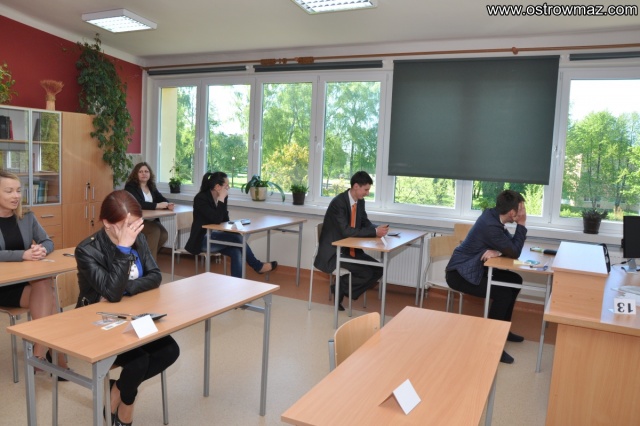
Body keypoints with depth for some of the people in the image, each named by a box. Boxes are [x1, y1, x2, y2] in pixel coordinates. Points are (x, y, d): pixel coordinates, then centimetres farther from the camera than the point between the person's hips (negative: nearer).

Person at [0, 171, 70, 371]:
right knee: (46, 295, -28)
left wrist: (42, 249, -18)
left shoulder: (27, 217, 9)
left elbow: (48, 242, 6)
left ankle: (40, 353, -20)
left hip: (28, 280, 4)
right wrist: (23, 254, -31)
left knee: (44, 291, -30)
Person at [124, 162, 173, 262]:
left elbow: (162, 199, 8)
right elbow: (138, 203, -24)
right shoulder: (130, 186, -8)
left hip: (151, 220, 6)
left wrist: (168, 204, -18)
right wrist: (157, 205, -29)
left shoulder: (151, 186, 12)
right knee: (155, 231, -29)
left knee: (164, 234, -19)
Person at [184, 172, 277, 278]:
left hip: (216, 236, 7)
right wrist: (221, 199, -23)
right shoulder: (201, 198, -19)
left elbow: (225, 219, 9)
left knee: (236, 252, -21)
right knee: (236, 238, -25)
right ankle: (258, 266, -10)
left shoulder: (222, 197, 3)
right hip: (202, 239, -7)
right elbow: (216, 219, -28)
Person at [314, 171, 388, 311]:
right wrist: (374, 232, -28)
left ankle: (342, 289, 5)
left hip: (351, 249, 9)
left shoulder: (360, 201, 5)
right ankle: (339, 287, 3)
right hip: (333, 253, -9)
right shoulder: (338, 202, -21)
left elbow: (365, 223, 12)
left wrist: (377, 228, -12)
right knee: (367, 274, -21)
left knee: (378, 270, -4)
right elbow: (346, 231, -28)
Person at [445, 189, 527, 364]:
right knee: (503, 294, -20)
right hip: (459, 273, -10)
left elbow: (510, 246, 6)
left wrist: (497, 251, -16)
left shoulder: (492, 215, 0)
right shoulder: (490, 226, -28)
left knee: (515, 280, 9)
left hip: (472, 268, 10)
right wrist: (521, 225, -13)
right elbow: (514, 253, -18)